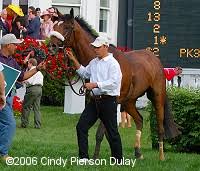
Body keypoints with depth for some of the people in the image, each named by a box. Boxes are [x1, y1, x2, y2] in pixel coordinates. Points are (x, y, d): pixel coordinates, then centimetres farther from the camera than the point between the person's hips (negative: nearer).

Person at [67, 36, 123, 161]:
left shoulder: (113, 63, -11)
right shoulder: (94, 62, 15)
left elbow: (113, 82, -21)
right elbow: (84, 73, 32)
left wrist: (95, 84, -26)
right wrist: (74, 60, 22)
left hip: (108, 100, -8)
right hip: (95, 100, 8)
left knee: (112, 131, 1)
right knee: (81, 126, -1)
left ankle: (118, 159, 13)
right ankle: (84, 157, 2)